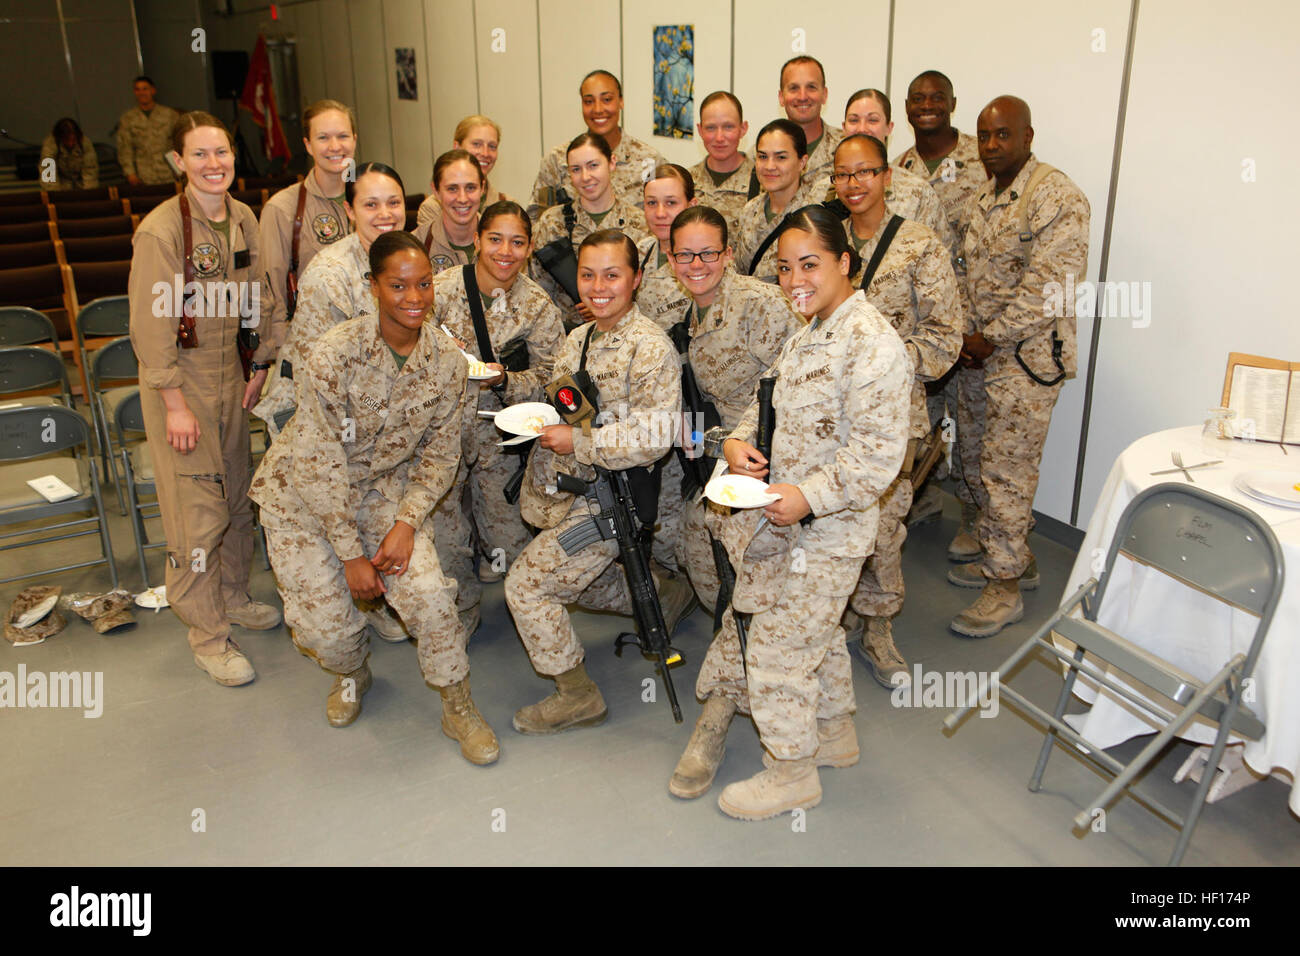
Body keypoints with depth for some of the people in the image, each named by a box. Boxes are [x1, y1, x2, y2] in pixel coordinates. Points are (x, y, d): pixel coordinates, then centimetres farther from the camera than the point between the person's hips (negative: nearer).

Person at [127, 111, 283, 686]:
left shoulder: (243, 219, 3)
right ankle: (207, 631, 11)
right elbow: (152, 325, -17)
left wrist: (260, 364, 11)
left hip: (230, 372, 7)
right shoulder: (160, 230, -17)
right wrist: (175, 402, -17)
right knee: (198, 509, -3)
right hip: (180, 377, -6)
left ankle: (232, 596, 35)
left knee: (237, 492, 16)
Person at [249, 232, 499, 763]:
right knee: (328, 624, -9)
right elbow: (320, 465, -22)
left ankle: (459, 709, 6)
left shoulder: (446, 360, -13)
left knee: (428, 592, -17)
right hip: (302, 493, -2)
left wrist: (406, 523, -16)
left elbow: (440, 455, -3)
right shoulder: (335, 353, -26)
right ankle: (352, 674, 30)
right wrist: (351, 554, -19)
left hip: (384, 487, 3)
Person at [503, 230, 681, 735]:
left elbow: (656, 436, -25)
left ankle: (577, 695, 9)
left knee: (527, 582, -8)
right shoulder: (576, 339, 9)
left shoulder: (650, 346, -17)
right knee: (571, 579, 23)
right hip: (568, 489, 9)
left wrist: (576, 442, -23)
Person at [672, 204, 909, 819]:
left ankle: (792, 773, 21)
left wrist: (808, 496, -30)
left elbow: (878, 451, -25)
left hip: (824, 531, -9)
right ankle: (834, 733, 43)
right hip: (782, 519, 9)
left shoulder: (870, 343, -21)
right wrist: (739, 440, -3)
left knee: (779, 647, 1)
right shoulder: (807, 333, 10)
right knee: (816, 633, 23)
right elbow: (770, 402, 17)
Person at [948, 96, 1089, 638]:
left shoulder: (1056, 196, -14)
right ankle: (1012, 556, 32)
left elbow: (1051, 286, -21)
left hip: (1026, 356, -8)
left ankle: (1005, 585, 9)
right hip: (978, 353, 9)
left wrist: (991, 339, -17)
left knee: (1006, 471, -4)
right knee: (976, 462, 15)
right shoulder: (982, 198, 13)